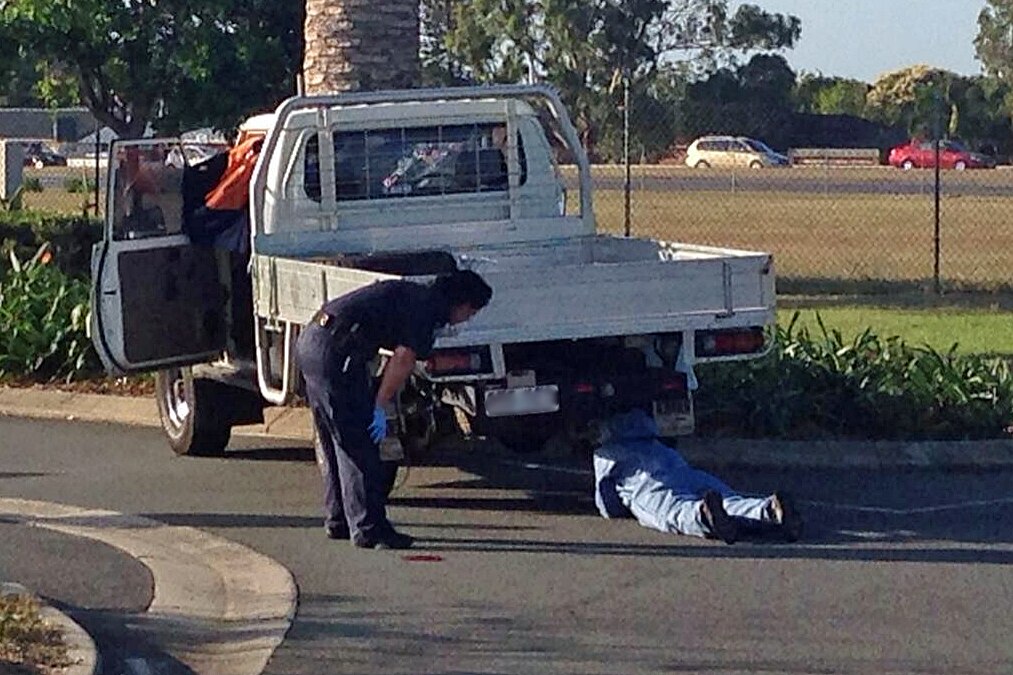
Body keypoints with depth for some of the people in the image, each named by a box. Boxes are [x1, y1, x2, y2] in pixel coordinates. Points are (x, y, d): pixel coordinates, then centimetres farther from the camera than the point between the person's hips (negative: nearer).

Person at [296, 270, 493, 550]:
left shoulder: (414, 294, 23)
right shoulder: (427, 307, -6)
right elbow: (403, 359, -13)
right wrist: (379, 408, -10)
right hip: (336, 351, -10)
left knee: (334, 441, 19)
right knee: (359, 445, -5)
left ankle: (338, 521, 28)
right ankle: (369, 529, -3)